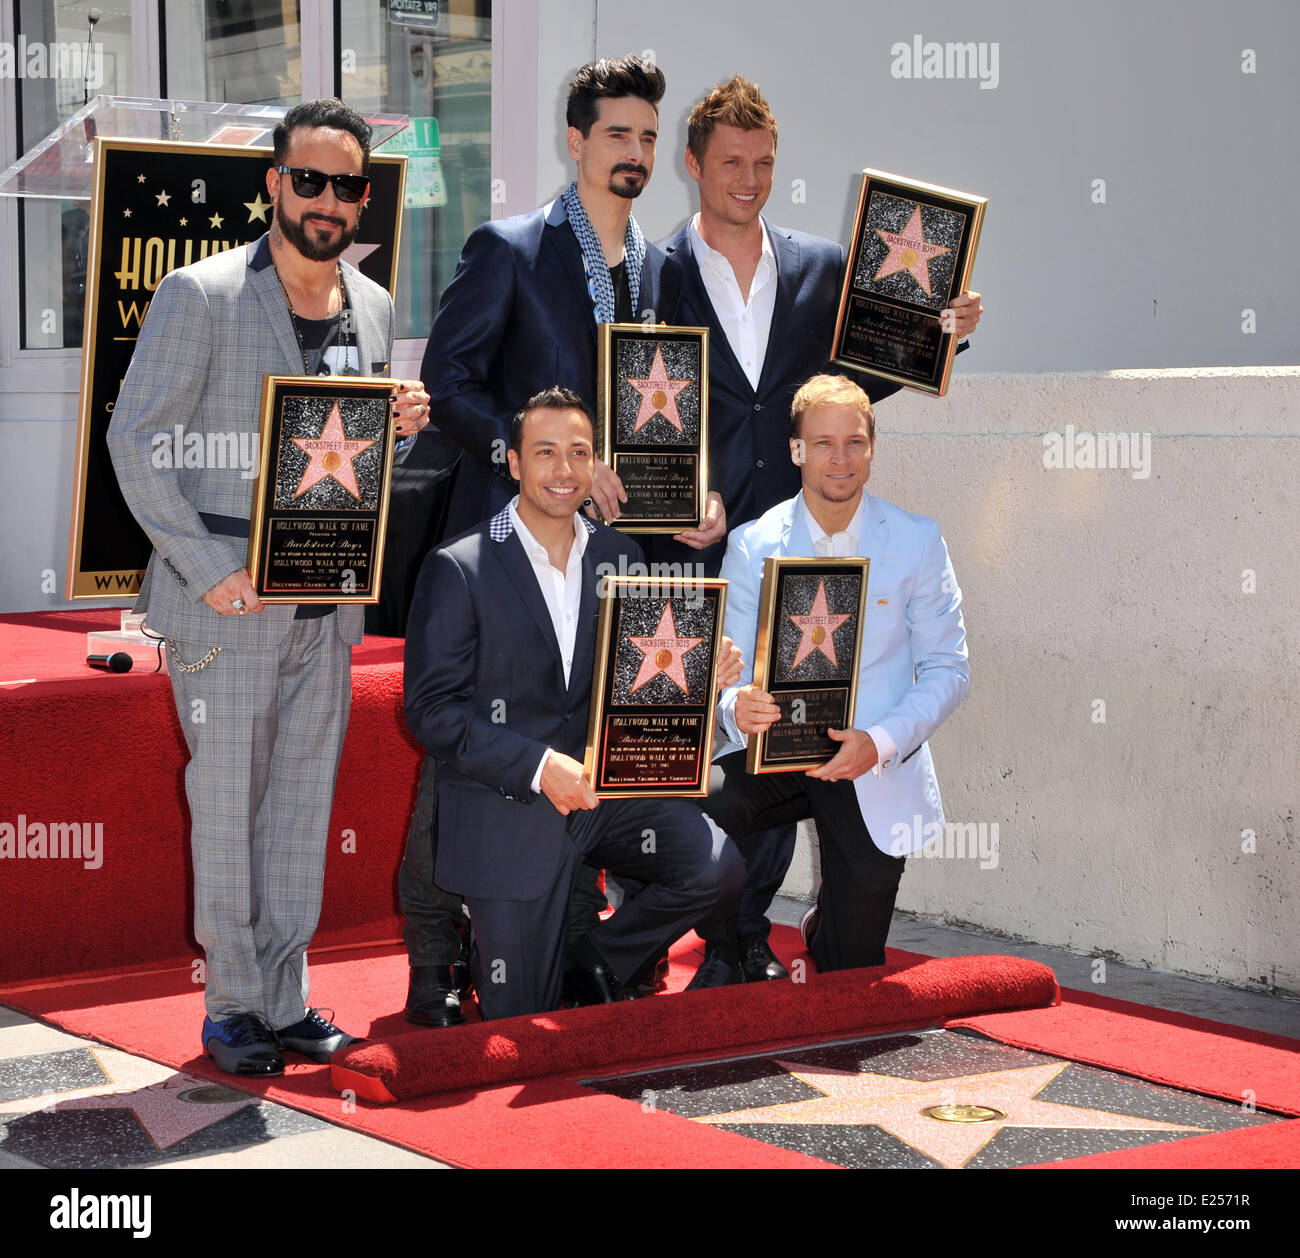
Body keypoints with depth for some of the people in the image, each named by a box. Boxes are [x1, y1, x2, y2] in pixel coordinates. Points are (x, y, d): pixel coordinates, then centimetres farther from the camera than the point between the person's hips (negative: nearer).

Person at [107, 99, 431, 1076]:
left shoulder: (375, 309, 11)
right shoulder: (200, 295, -7)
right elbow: (136, 440, -9)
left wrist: (403, 429, -3)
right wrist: (209, 568, -16)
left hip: (329, 599, 5)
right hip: (225, 597, -5)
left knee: (304, 804, 10)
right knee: (226, 806, 0)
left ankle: (286, 1000, 19)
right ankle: (234, 1005, 12)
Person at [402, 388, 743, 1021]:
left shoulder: (619, 557, 8)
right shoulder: (458, 569, -8)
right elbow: (431, 709, -12)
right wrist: (538, 765, -22)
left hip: (604, 787, 4)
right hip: (506, 812, -4)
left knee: (716, 864, -21)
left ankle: (593, 964, 4)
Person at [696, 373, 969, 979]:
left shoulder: (917, 541, -1)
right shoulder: (751, 545, -1)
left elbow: (948, 669, -3)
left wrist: (881, 742, -20)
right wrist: (737, 706, -28)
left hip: (875, 768, 0)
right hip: (773, 748, 0)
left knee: (853, 972, 3)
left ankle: (825, 928, 43)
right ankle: (722, 953, -3)